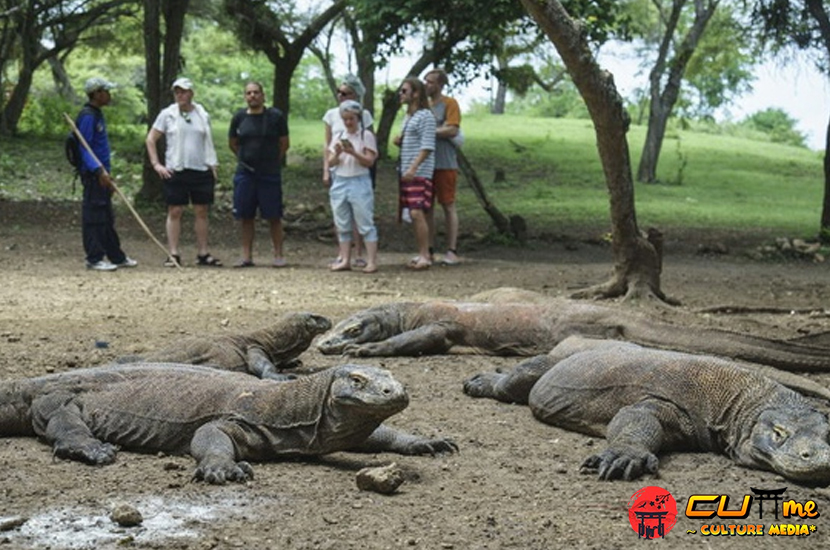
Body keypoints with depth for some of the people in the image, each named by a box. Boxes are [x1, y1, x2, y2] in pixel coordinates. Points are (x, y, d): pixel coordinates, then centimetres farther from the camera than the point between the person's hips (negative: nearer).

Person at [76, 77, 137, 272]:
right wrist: (99, 171, -28)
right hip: (92, 175, -10)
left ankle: (117, 257, 22)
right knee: (94, 217, -6)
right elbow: (84, 147, -20)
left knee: (107, 218, 15)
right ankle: (94, 258, -1)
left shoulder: (98, 115, 17)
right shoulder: (87, 116, -14)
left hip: (101, 174, 10)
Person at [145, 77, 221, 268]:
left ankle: (203, 254, 12)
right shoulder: (167, 114, 3)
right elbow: (150, 140, 6)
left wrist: (212, 166, 8)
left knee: (201, 212, 5)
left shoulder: (202, 115, 10)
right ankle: (173, 254, 3)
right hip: (175, 171, -2)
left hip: (201, 171, 2)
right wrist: (156, 164, -2)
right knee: (174, 212, -1)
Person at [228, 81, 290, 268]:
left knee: (274, 216, 0)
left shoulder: (276, 116, -3)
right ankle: (247, 256, 12)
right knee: (246, 216, 5)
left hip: (269, 174, -2)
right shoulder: (239, 117, 4)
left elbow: (284, 144, 6)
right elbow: (232, 143, 17)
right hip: (245, 173, 2)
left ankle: (278, 255, 7)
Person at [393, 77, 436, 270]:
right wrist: (398, 141, 8)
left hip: (420, 173, -9)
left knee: (417, 213, -14)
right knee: (412, 214, 7)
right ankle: (421, 253, 12)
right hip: (406, 172, 9)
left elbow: (427, 147, -15)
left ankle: (425, 255, -11)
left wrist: (413, 168, -24)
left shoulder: (425, 116, -9)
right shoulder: (407, 116, 19)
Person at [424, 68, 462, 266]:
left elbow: (453, 130, -15)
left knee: (448, 206, -1)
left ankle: (452, 251, 3)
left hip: (445, 164, -6)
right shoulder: (425, 105, 15)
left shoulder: (449, 103, -4)